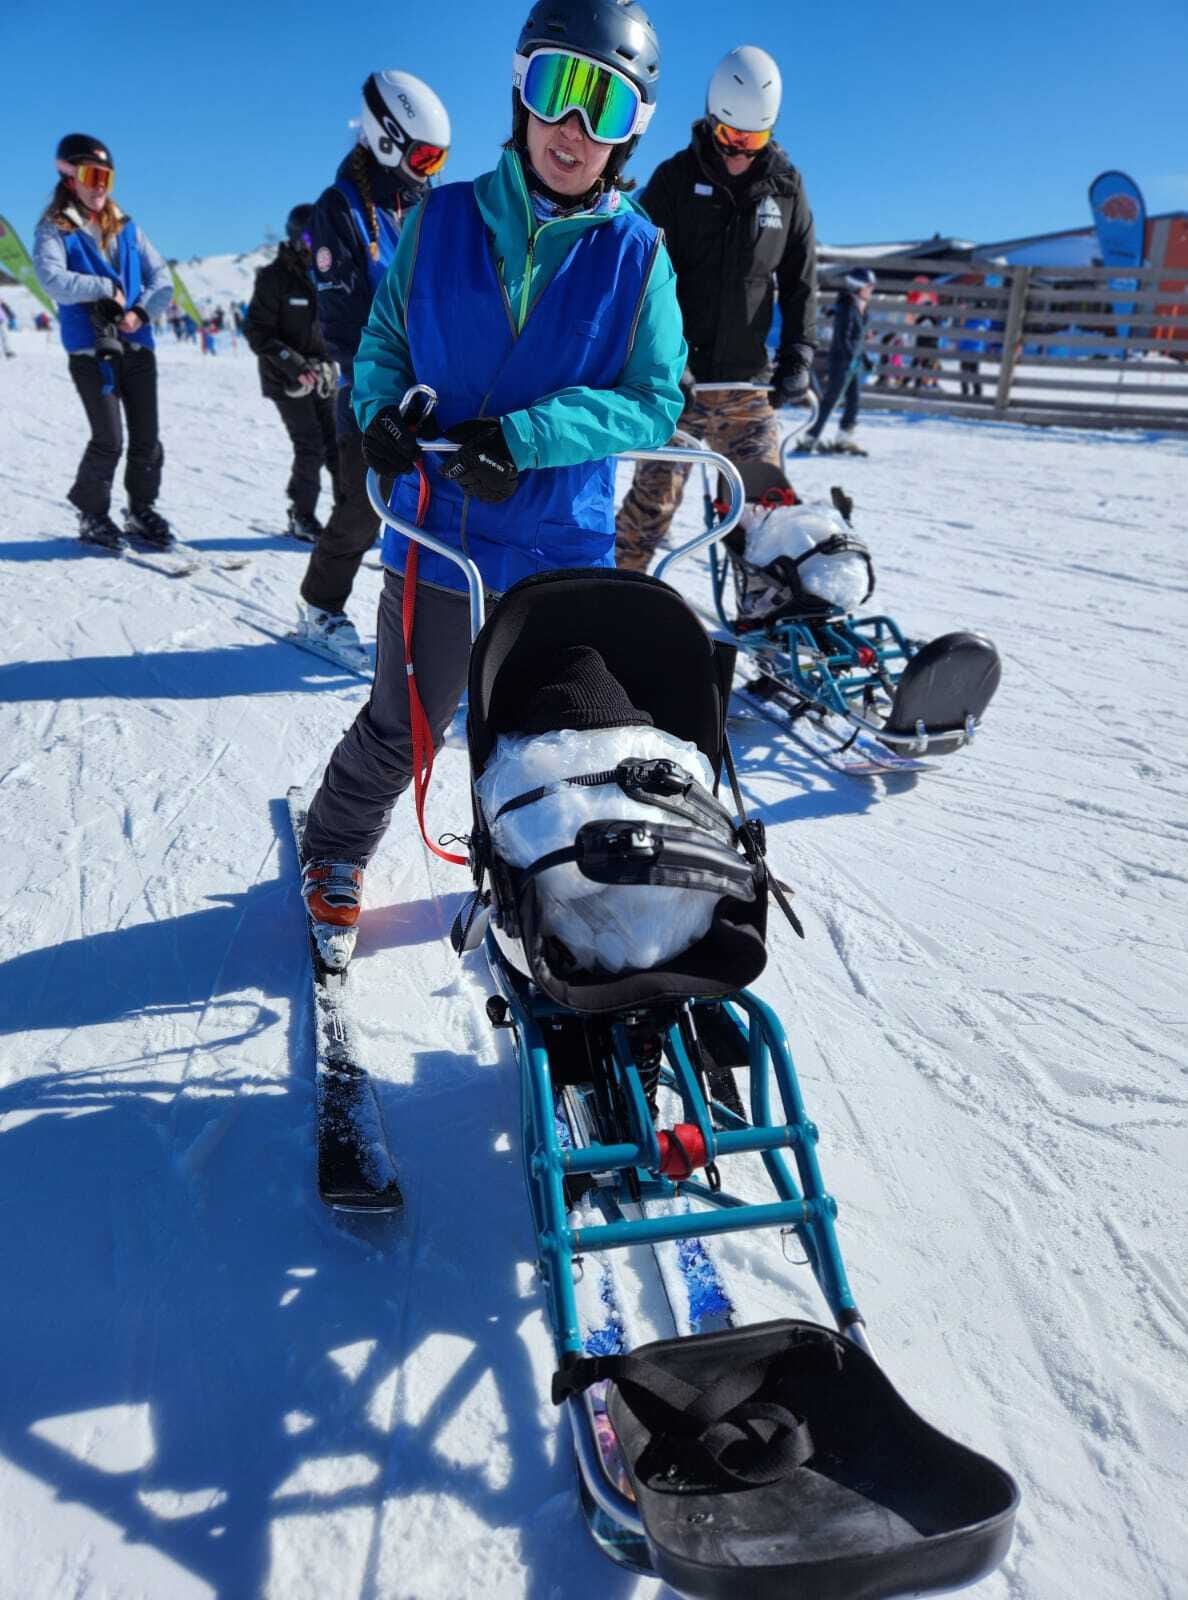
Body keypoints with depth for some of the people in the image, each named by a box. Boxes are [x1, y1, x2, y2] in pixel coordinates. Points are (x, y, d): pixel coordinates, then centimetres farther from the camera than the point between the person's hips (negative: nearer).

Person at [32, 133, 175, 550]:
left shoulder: (126, 227, 14)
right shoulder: (55, 229, 1)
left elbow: (162, 279, 9)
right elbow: (52, 279, -16)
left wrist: (141, 311, -8)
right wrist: (107, 288, -13)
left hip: (137, 345, 4)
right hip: (90, 350, -4)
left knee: (146, 438, 3)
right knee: (109, 440, -8)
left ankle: (142, 512, 20)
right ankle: (91, 514, 11)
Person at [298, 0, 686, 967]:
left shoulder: (639, 254, -3)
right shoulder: (440, 222, -1)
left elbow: (654, 402, -8)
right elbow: (383, 343, 9)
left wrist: (524, 437, -21)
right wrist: (383, 409, -14)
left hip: (564, 551, 0)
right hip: (438, 535, 0)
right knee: (400, 731, 13)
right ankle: (335, 858, 40)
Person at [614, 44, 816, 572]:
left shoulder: (786, 187, 8)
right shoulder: (676, 177, 0)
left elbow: (800, 282, 12)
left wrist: (796, 357, -1)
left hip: (747, 383, 3)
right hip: (677, 376, -3)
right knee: (657, 493, -4)